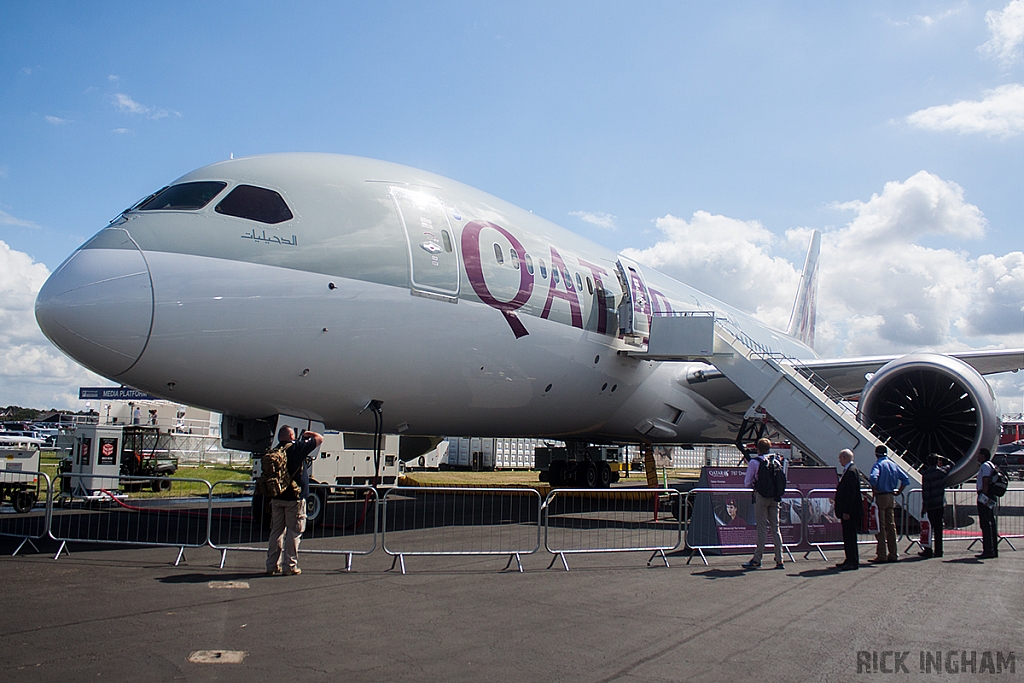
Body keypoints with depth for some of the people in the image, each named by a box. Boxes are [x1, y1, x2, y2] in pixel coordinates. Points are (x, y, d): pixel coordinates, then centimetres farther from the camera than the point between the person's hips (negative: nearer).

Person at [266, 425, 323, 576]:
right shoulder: (297, 448, -11)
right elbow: (319, 439, -3)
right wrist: (308, 434, 17)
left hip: (276, 499, 6)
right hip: (294, 498, -6)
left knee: (276, 532, 13)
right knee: (293, 533, 1)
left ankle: (272, 565, 17)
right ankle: (290, 566, 2)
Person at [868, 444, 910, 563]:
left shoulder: (878, 464, -9)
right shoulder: (893, 465, 11)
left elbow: (873, 478, -27)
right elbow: (906, 479, 12)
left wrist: (874, 490, -15)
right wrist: (898, 491, 12)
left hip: (880, 497, -7)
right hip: (891, 497, 7)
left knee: (880, 526, -4)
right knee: (891, 525, 10)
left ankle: (881, 555, -4)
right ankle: (893, 554, 13)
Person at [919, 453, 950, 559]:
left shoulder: (925, 474, -10)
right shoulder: (942, 471, 0)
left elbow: (925, 491, -13)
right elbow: (948, 467, 25)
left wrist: (924, 506, -9)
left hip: (931, 505, -3)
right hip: (941, 504, 3)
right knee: (938, 527, 9)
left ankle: (928, 550, 2)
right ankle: (938, 551, 11)